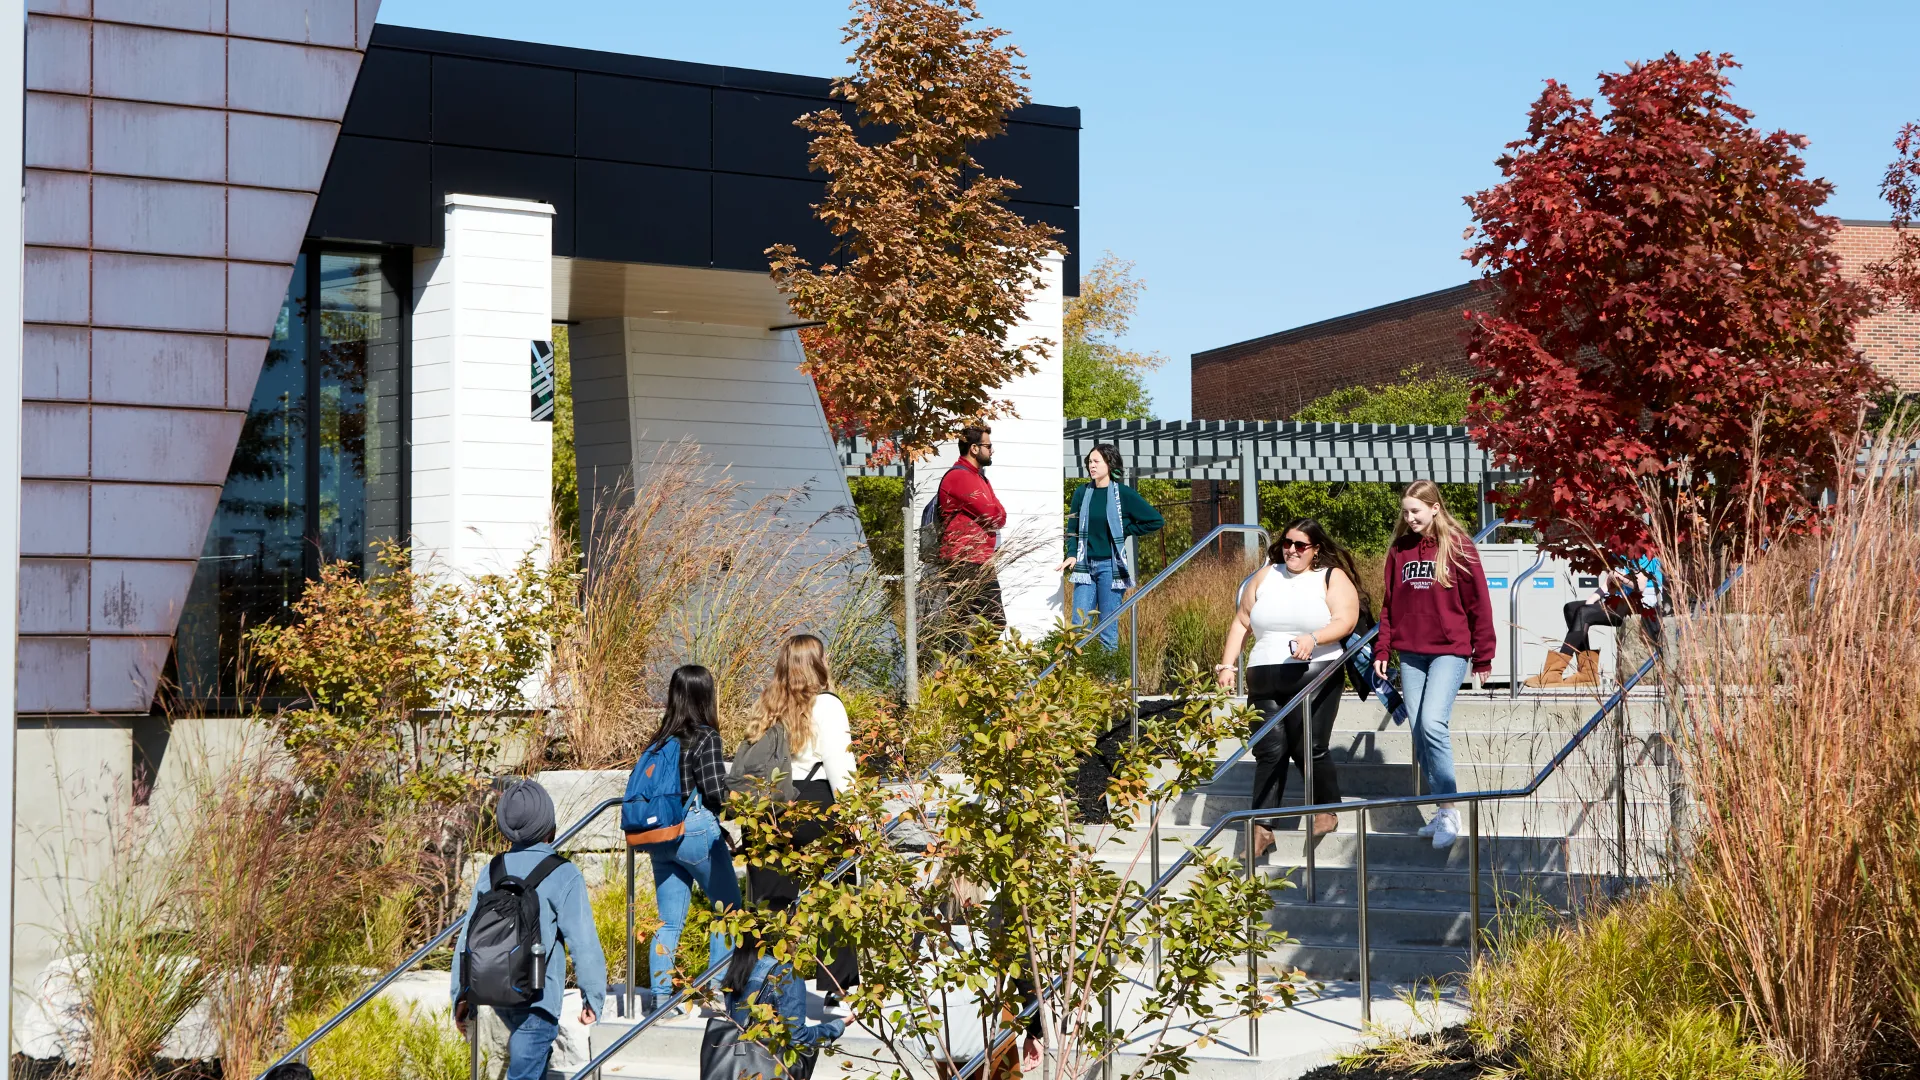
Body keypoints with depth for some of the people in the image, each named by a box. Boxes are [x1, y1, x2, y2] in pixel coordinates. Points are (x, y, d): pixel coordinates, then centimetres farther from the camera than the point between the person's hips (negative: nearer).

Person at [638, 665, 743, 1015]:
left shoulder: (659, 739, 9)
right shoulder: (705, 737, -9)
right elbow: (715, 792, -14)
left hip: (659, 836, 6)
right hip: (696, 829, -6)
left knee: (669, 921, 11)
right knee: (729, 908, 9)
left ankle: (660, 995, 8)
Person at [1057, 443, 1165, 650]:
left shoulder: (1123, 494, -4)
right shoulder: (1083, 493, 8)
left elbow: (1156, 521, -2)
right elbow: (1072, 528, 16)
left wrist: (1126, 530, -1)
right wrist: (1072, 555, 1)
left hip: (1110, 565, -4)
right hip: (1085, 565, 4)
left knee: (1108, 627, -1)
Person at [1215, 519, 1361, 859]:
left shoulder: (1333, 578, 5)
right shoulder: (1265, 576, 16)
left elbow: (1346, 621, -9)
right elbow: (1241, 622, 17)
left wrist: (1314, 638, -26)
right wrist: (1226, 665, 9)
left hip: (1314, 675, -3)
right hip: (1265, 678, 4)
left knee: (1309, 748, -8)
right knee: (1269, 751, -4)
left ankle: (1328, 810, 16)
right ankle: (1261, 828, -2)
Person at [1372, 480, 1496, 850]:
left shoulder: (1457, 546, -3)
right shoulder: (1400, 549, 10)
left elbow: (1478, 604, -2)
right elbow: (1389, 604, 15)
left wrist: (1483, 656, -2)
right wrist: (1381, 650, 8)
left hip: (1449, 651, -5)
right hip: (1410, 653, 5)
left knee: (1433, 723, -20)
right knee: (1419, 732, 4)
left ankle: (1449, 808, -11)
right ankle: (1441, 811, 14)